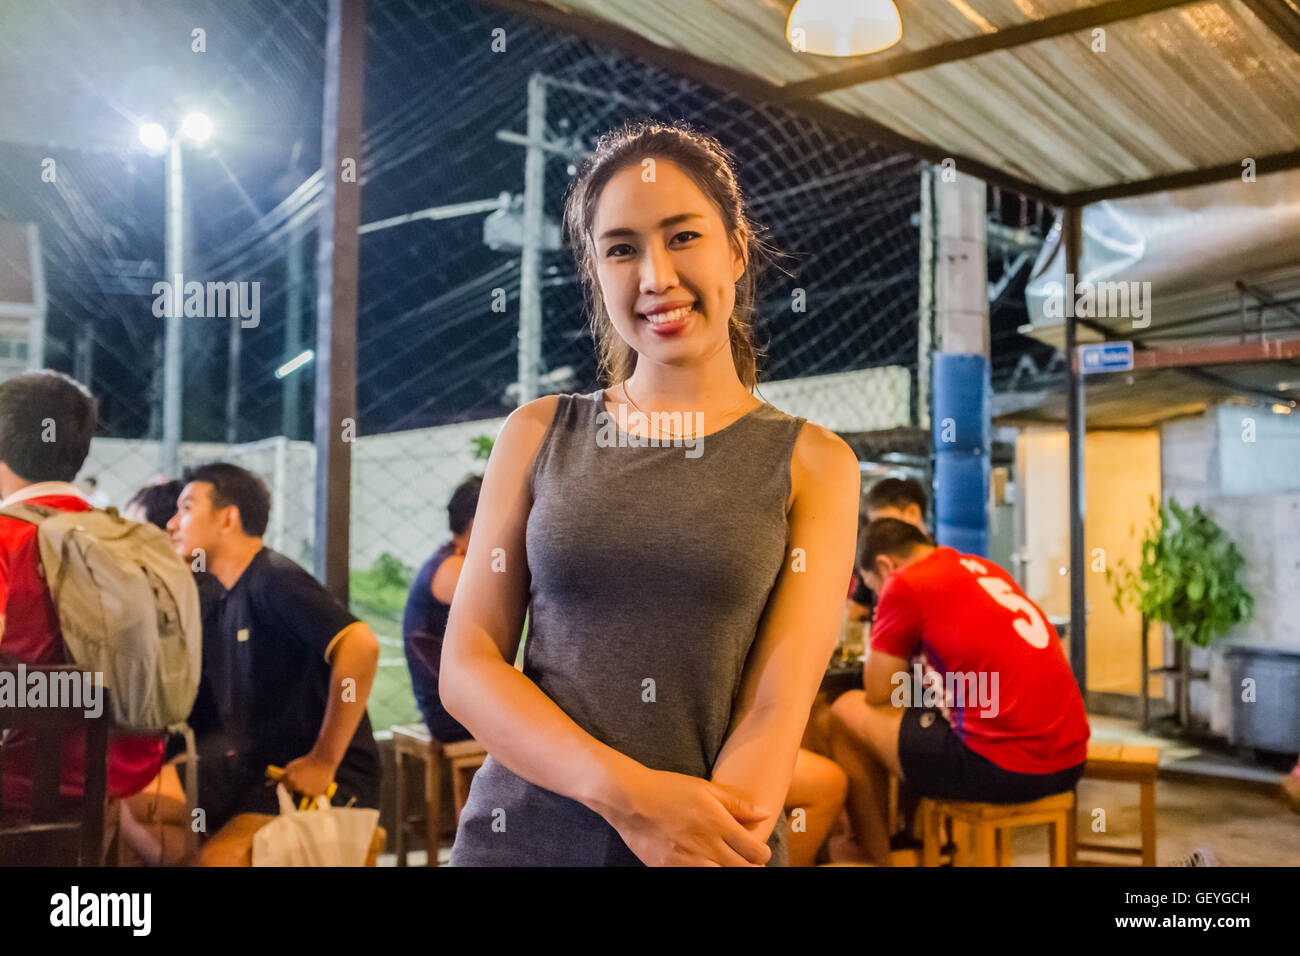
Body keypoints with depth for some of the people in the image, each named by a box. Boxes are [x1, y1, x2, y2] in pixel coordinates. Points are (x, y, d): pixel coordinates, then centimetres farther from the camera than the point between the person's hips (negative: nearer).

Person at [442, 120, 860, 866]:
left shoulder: (814, 463, -2)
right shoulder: (537, 435, 1)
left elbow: (778, 705, -9)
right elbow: (466, 666, -4)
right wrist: (625, 790, -18)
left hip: (714, 840, -1)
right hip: (520, 832, 1)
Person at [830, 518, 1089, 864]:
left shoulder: (904, 584, -5)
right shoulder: (984, 568, 18)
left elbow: (878, 696, 1)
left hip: (1005, 768, -8)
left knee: (847, 713, 10)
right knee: (922, 717, 32)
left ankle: (877, 858, 19)